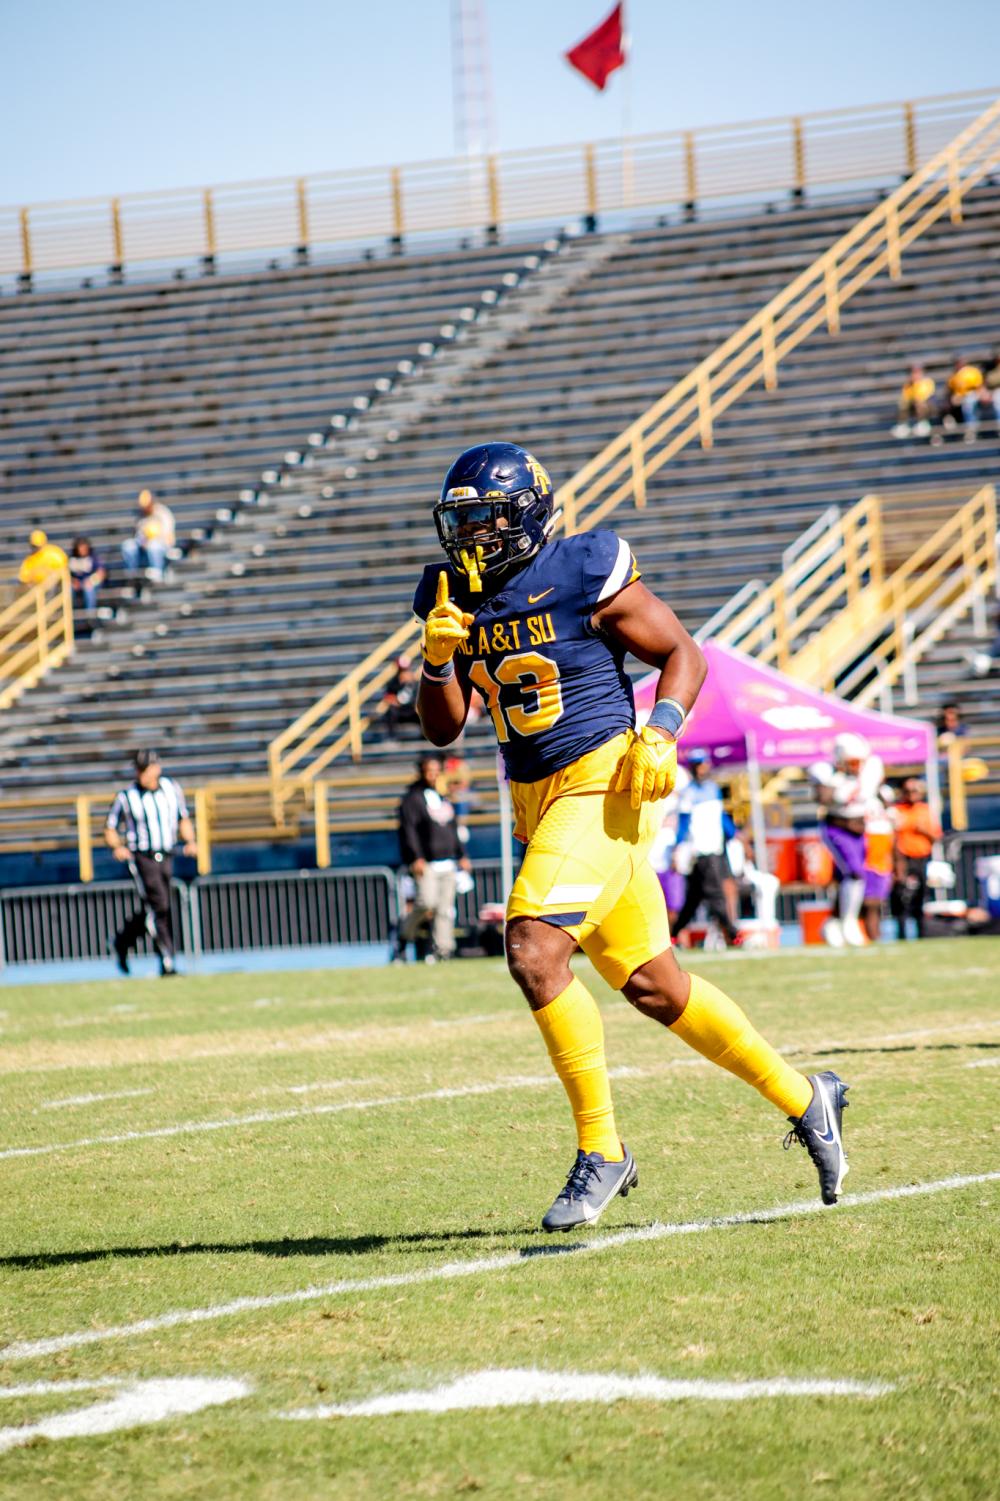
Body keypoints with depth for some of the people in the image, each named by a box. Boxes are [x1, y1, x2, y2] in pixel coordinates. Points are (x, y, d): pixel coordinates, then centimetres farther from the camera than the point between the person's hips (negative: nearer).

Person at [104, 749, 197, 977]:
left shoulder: (172, 789, 7)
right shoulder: (126, 797, -4)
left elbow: (183, 820, 18)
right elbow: (110, 830, 2)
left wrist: (190, 841, 0)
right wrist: (117, 847, -18)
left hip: (167, 858, 5)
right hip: (142, 858, -5)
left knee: (149, 910, 12)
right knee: (160, 907, -15)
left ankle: (122, 941, 37)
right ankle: (167, 963, -12)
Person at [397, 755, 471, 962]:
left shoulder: (443, 798, 20)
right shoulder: (412, 798, -2)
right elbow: (408, 830, -10)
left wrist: (461, 856, 20)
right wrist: (416, 858, -19)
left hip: (448, 863, 7)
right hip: (426, 863, -7)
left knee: (445, 908, 0)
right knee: (427, 902, -19)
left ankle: (443, 948, 0)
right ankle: (404, 937, -1)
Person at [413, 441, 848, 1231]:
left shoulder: (585, 575, -10)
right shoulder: (458, 598, 8)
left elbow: (683, 654, -2)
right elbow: (443, 728, 8)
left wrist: (661, 733, -18)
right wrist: (440, 657, -10)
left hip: (604, 784, -7)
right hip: (537, 802, 7)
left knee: (535, 952, -22)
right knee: (652, 984, 11)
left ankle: (601, 1149, -10)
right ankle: (803, 1098, 27)